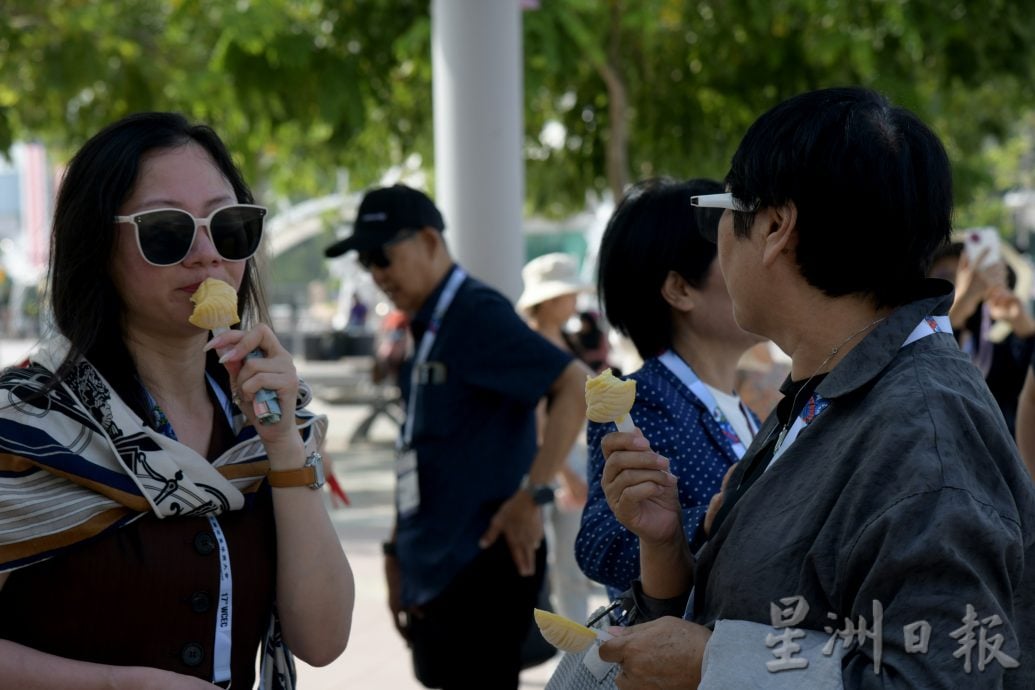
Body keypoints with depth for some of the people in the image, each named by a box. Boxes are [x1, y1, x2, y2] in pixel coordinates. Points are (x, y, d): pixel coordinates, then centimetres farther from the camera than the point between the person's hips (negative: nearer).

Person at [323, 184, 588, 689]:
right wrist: (398, 551, 19)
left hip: (483, 566, -9)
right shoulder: (423, 330, 16)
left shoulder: (478, 314, -11)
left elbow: (576, 387, -20)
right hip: (433, 572, 9)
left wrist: (532, 495, -23)